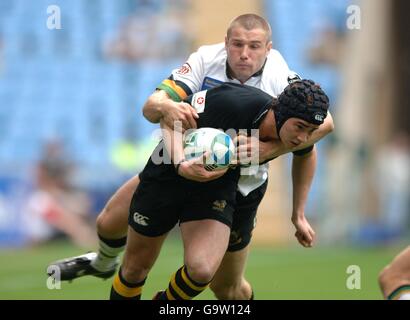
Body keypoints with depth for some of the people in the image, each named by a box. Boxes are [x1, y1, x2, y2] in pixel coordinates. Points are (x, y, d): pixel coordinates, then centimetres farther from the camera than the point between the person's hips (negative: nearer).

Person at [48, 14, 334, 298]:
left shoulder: (281, 79, -26)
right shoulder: (206, 59, -21)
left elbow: (324, 123, -39)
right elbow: (150, 108, -25)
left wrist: (267, 149, -49)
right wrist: (165, 106, -51)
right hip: (182, 164, 2)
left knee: (227, 289, 3)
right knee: (109, 223, 7)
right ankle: (104, 263, 46)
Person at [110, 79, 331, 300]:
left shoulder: (298, 137, -18)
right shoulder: (232, 103, -35)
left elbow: (306, 153, 8)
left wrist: (298, 214, 11)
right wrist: (179, 162, -41)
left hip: (219, 188, 3)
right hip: (168, 174, -3)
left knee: (201, 271, -21)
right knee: (135, 269, 8)